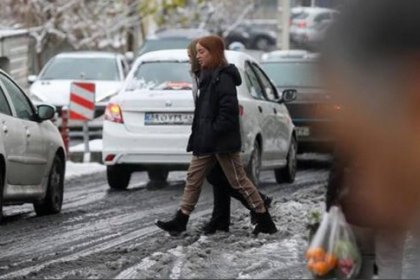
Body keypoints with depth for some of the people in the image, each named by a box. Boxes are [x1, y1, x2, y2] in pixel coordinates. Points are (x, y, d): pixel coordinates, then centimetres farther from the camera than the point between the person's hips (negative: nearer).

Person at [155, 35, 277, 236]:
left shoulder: (223, 78, -16)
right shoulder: (209, 76, 14)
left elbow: (228, 110, -23)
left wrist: (214, 133, -23)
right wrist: (199, 136, 12)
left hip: (222, 142, -10)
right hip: (207, 142, 10)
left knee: (238, 181, -3)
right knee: (193, 177, 9)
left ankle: (265, 222, 5)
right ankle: (180, 221, 14)